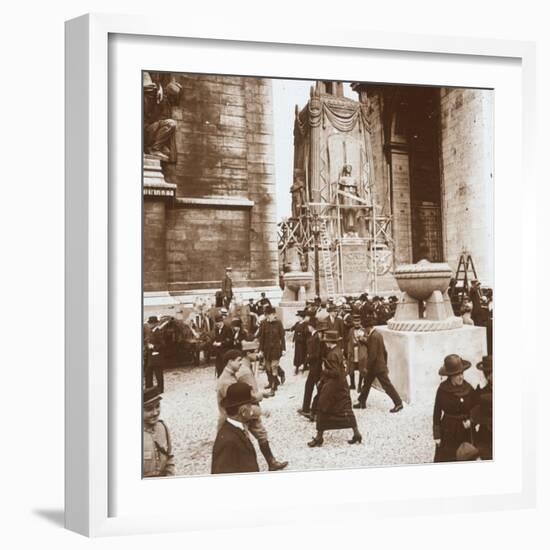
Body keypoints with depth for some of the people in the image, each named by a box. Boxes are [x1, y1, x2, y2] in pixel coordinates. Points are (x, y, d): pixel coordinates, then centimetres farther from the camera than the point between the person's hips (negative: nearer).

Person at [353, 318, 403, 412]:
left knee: (387, 385, -2)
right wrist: (385, 363, 21)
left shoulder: (373, 337, -22)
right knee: (366, 383, 16)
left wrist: (367, 367, -17)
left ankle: (398, 403, 5)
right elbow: (384, 351, 15)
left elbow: (372, 354, -25)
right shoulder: (378, 334, 9)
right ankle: (362, 402, 24)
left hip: (377, 366, -10)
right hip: (380, 365, 10)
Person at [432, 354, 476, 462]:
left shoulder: (468, 389, -5)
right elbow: (437, 412, -7)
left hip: (464, 430, 3)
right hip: (448, 431, -3)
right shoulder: (443, 389, -13)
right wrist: (437, 435, -7)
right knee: (444, 458, 0)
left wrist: (470, 420, -13)